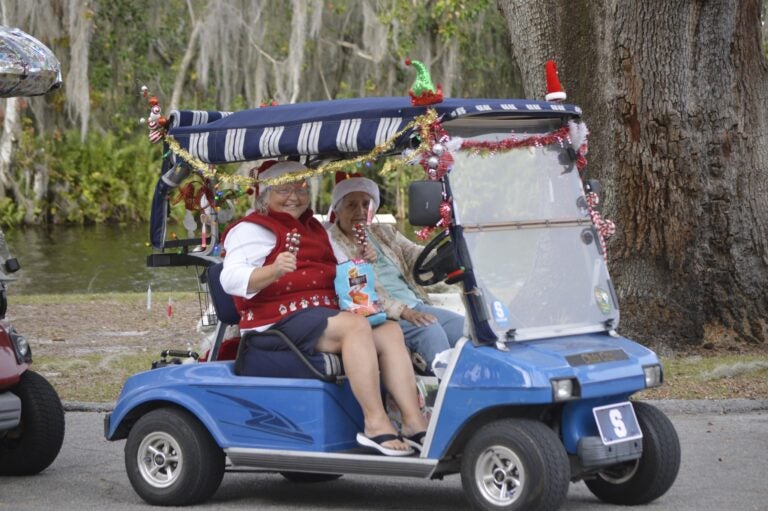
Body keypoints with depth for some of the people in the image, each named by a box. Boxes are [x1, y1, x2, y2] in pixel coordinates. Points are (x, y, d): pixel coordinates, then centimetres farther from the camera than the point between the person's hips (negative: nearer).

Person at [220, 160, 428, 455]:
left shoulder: (314, 228, 26)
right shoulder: (253, 229, 0)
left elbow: (331, 277, 38)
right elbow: (231, 279, -16)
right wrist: (274, 270, -34)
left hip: (322, 314, 9)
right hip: (279, 320, -9)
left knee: (389, 331, -10)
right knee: (355, 326, -30)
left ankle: (414, 422, -20)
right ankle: (375, 424, -36)